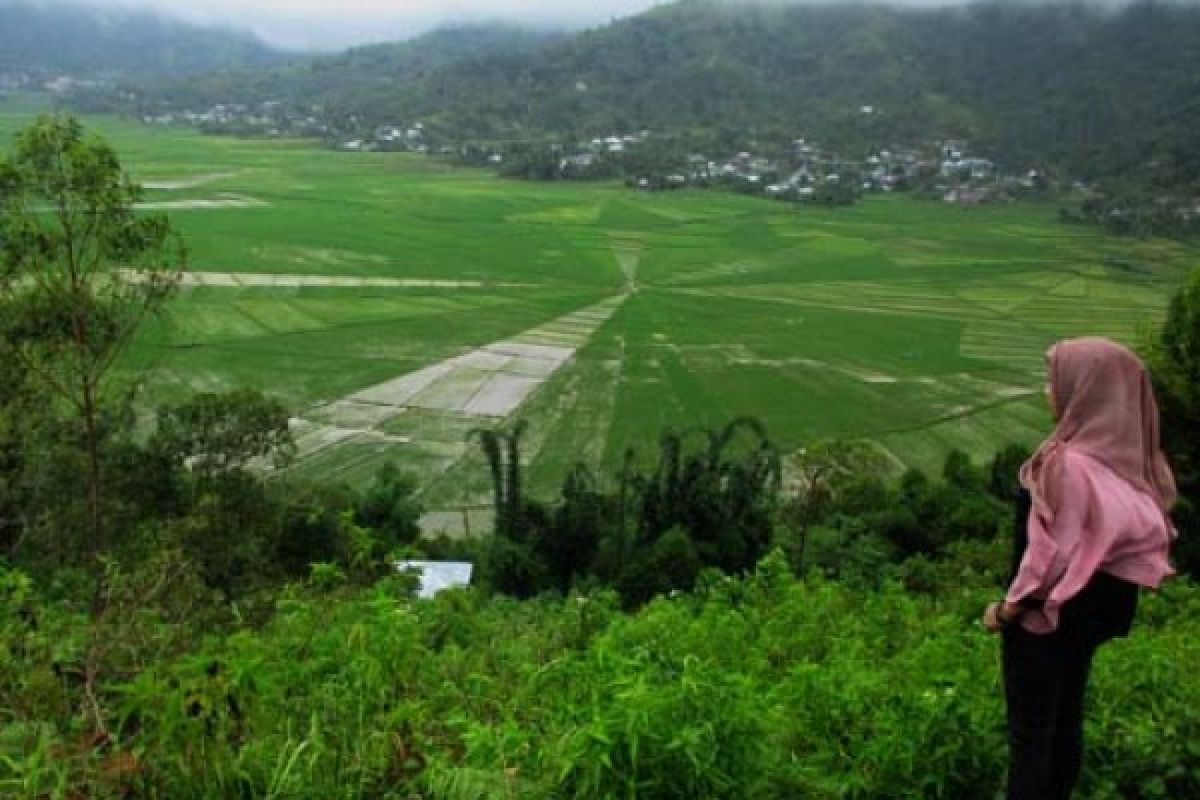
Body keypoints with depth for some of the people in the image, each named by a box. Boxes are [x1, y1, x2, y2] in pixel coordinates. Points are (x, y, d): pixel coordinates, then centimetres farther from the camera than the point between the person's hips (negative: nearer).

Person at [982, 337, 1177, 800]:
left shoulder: (1070, 463, -26)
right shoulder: (1126, 457, -1)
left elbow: (1051, 553, -24)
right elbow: (1140, 535, 7)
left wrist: (1005, 609, -11)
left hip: (1044, 617, -8)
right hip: (1091, 613, 8)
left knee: (1030, 732, 4)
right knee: (1066, 719, 19)